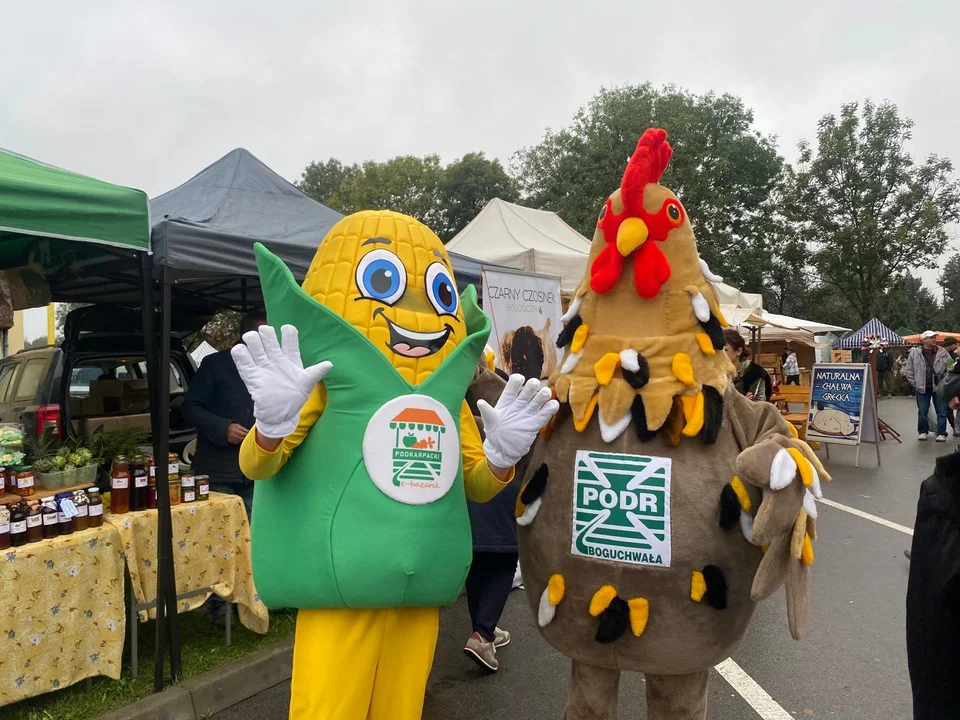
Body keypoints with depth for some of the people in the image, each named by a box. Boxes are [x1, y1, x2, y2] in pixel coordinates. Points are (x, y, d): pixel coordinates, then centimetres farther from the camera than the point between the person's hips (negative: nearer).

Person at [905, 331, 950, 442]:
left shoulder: (943, 353, 2)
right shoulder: (914, 353, 0)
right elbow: (909, 371, 4)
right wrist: (915, 384, -1)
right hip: (922, 388, 0)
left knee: (941, 412, 4)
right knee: (922, 412, 7)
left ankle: (941, 433, 13)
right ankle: (923, 431, 22)